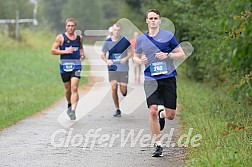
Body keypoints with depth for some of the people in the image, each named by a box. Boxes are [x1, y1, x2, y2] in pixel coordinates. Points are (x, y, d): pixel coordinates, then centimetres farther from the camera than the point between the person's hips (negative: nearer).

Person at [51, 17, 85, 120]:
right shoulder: (61, 37, -1)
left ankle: (73, 111, -21)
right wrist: (65, 51, -15)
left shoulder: (79, 37, 9)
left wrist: (82, 54, 8)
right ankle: (69, 105, 40)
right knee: (68, 89, 12)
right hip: (65, 65, 0)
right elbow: (53, 51, -4)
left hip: (76, 65, 0)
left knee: (74, 88, -14)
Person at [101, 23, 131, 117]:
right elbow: (103, 55, 11)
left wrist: (126, 58, -15)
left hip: (123, 69, -1)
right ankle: (117, 109, 3)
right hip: (112, 69, 1)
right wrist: (107, 61, -10)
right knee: (114, 88, -9)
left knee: (123, 91, -3)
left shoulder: (125, 41, -4)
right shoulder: (108, 42, 1)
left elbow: (130, 52, 4)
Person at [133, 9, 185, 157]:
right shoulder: (141, 39, 8)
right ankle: (158, 145, -6)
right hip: (151, 79, 1)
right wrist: (140, 61, -2)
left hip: (168, 78, -1)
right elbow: (136, 57, 22)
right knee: (153, 111, -17)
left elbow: (182, 54, 4)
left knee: (170, 116, 0)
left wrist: (167, 55, -13)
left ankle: (162, 114, 39)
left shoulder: (168, 36, 1)